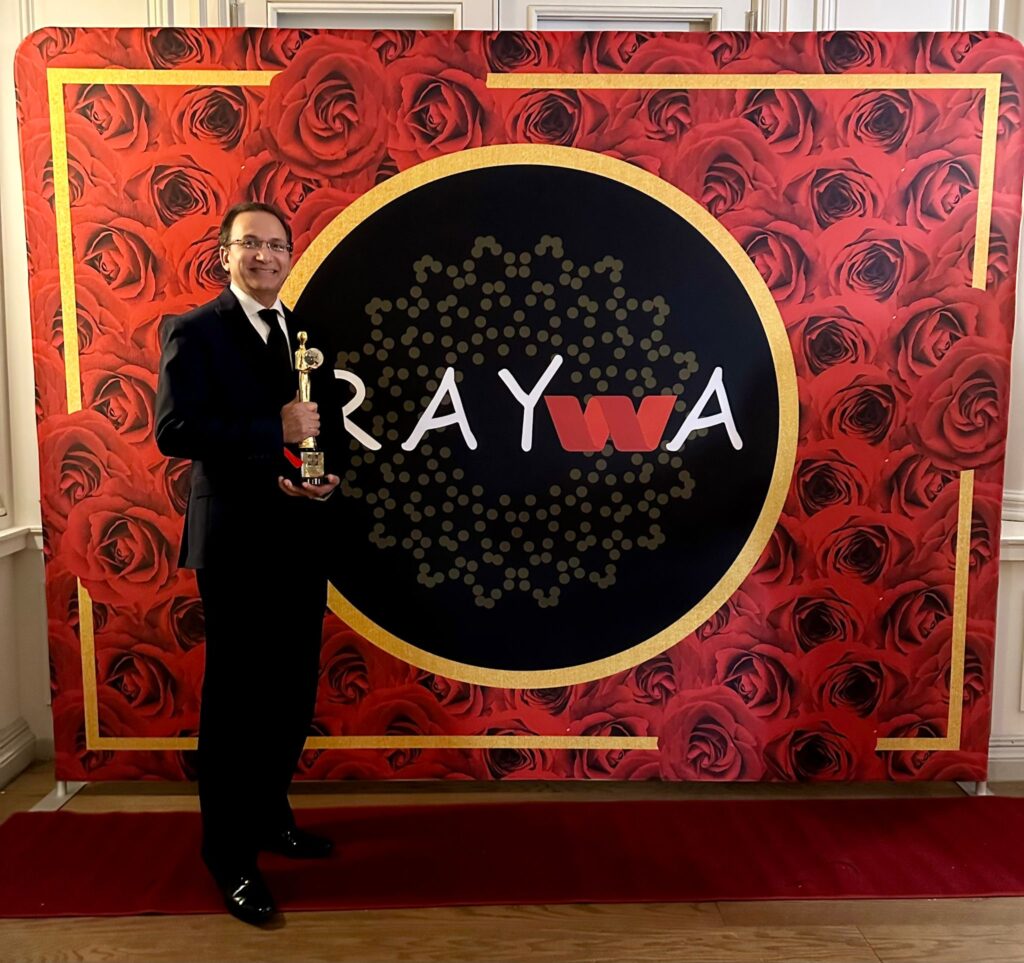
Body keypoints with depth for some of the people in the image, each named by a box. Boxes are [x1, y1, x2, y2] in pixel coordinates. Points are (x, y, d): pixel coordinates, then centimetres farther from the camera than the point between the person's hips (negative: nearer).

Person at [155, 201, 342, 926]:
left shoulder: (308, 335, 14)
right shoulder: (194, 331, -4)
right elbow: (174, 430, -15)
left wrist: (327, 476, -5)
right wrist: (274, 432, -21)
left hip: (302, 540, 6)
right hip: (236, 543, -6)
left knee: (293, 691, 13)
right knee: (236, 697, 5)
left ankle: (271, 816, 35)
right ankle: (230, 853, 22)